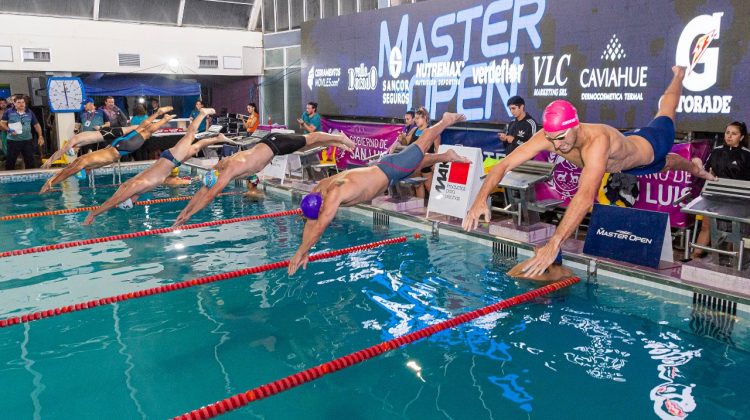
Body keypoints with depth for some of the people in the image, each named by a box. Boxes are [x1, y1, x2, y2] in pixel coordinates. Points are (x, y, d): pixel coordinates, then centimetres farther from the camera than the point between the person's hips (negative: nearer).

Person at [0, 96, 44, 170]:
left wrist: (40, 136, 1)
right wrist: (9, 130, -16)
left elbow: (36, 125, 11)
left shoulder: (30, 113, 7)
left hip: (27, 140, 2)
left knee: (30, 161, 6)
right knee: (10, 161, 5)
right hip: (13, 141, -2)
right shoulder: (8, 112, 1)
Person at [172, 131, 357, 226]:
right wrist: (185, 210, -8)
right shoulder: (219, 167, -8)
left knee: (309, 139, 10)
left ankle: (340, 138, 29)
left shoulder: (229, 170, -31)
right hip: (268, 143, 7)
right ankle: (337, 143, 40)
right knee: (307, 142, 22)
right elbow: (202, 190, -4)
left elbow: (210, 195, -36)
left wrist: (188, 215, -34)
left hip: (274, 144, -7)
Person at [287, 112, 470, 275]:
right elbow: (310, 224, -9)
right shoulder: (317, 191, -16)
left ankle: (446, 120, 36)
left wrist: (299, 252, -42)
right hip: (381, 169, 6)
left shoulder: (334, 195, -41)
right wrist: (305, 253, -12)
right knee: (419, 161, 27)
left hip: (391, 170, -6)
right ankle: (447, 156, 50)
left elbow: (319, 227, -45)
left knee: (421, 147, 15)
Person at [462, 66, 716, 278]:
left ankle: (679, 76, 63)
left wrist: (554, 244, -72)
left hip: (647, 147, -4)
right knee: (665, 164, 37)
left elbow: (586, 197, -65)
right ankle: (694, 168, 72)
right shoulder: (548, 137, -39)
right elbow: (504, 165, -38)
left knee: (665, 118, 32)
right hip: (624, 162, 4)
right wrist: (481, 199, -54)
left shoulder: (598, 140, -55)